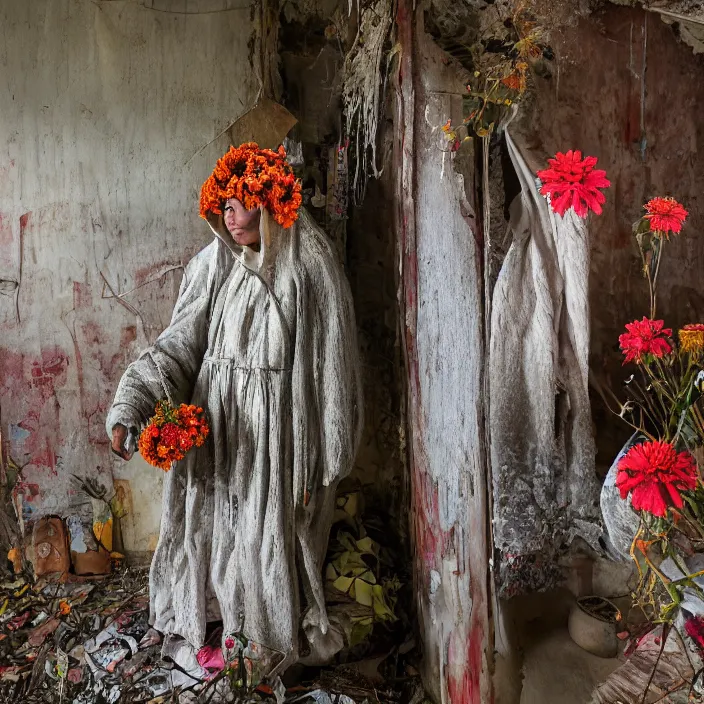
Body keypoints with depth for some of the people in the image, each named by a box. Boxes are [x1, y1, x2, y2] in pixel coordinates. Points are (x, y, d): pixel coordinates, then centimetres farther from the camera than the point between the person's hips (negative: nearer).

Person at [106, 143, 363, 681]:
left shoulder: (310, 271, -12)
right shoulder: (215, 264, 0)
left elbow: (329, 368, -10)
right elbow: (180, 343, -2)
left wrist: (320, 465, -8)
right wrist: (130, 405, -15)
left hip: (276, 430, -4)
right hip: (214, 423, 4)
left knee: (272, 534, 10)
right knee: (213, 528, 16)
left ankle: (276, 640, 36)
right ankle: (215, 622, 42)